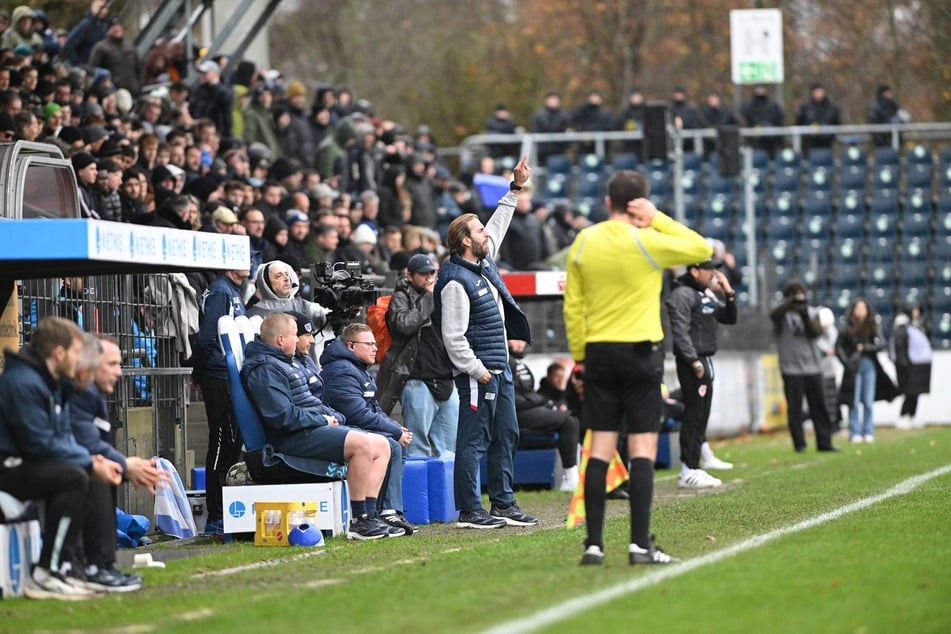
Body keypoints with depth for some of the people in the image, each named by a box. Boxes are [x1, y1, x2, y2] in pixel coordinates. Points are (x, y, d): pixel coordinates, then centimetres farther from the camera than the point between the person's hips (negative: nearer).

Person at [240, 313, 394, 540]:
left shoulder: (286, 363, 24)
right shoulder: (264, 369, -12)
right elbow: (283, 416, -22)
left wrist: (333, 416, 9)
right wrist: (322, 419, -13)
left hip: (318, 426, 11)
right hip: (295, 436, -11)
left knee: (381, 445, 5)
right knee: (362, 444, -29)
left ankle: (369, 515, -4)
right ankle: (359, 522, -26)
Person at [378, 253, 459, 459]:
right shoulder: (401, 298, 0)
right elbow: (404, 325, -20)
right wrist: (428, 299, -11)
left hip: (447, 382, 7)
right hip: (418, 382, -7)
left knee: (448, 449, 9)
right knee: (418, 448, -6)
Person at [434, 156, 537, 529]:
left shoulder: (484, 263, 12)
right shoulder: (456, 282, -16)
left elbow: (498, 225, 30)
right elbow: (454, 337, -19)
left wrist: (516, 189, 28)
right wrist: (477, 372, -18)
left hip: (500, 370, 10)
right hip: (477, 374, -10)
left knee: (506, 436, 13)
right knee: (473, 441, -6)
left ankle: (503, 504, 19)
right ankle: (469, 511, -4)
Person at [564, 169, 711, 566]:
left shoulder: (583, 243, 4)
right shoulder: (646, 241, -9)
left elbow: (573, 307, 7)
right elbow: (701, 250, 4)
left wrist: (579, 358, 14)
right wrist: (658, 219, 2)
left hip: (598, 353, 4)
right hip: (640, 352, -4)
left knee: (600, 448, 5)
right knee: (642, 448, -1)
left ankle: (593, 544, 2)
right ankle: (640, 544, -5)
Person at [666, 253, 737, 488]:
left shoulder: (708, 294, 18)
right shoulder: (682, 294, -11)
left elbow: (729, 318, 21)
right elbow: (680, 332, -18)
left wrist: (728, 293, 7)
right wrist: (694, 362, -22)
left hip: (706, 361, 10)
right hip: (691, 363, -10)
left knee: (701, 416, 11)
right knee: (693, 414, -10)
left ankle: (694, 468, 15)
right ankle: (688, 472, -10)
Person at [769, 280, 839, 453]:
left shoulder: (808, 313, 14)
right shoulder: (784, 314, 2)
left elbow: (816, 332, 0)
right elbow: (774, 315, -20)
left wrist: (805, 316, -16)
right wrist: (791, 302, -32)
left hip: (812, 366, 4)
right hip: (791, 368, -4)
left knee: (818, 406, 4)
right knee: (794, 407, -3)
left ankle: (824, 442, 7)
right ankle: (799, 444, 2)